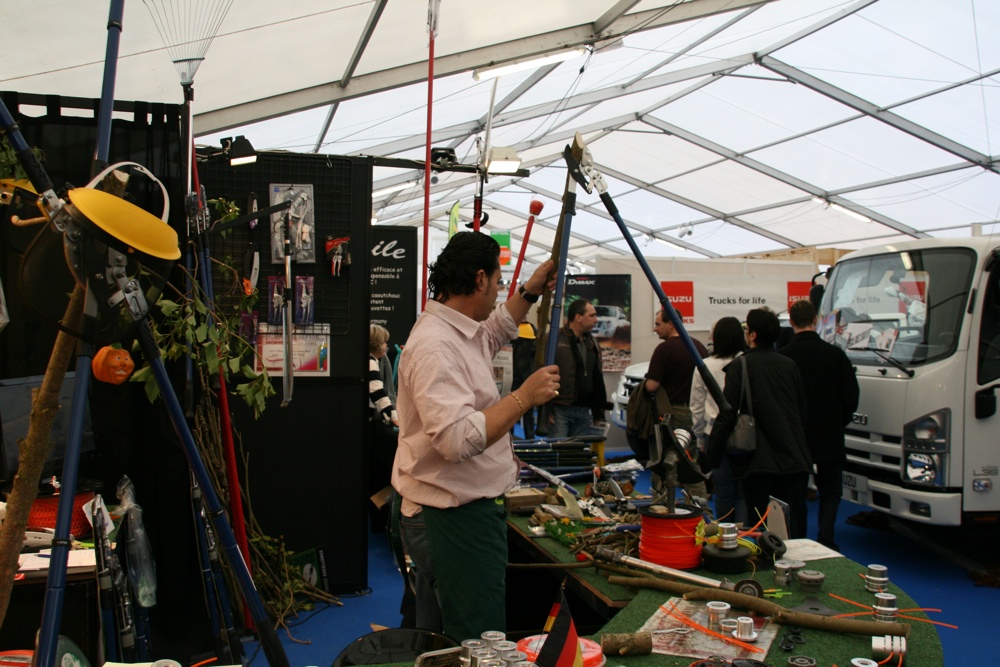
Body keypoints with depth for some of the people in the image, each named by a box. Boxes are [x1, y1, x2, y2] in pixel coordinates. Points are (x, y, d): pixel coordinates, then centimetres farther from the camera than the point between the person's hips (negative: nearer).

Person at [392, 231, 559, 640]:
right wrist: (524, 398, -26)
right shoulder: (434, 346, -23)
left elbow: (495, 333, 35)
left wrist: (530, 292, 27)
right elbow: (458, 438, -33)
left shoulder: (458, 331, 10)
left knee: (438, 647, 21)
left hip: (465, 510, 11)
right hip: (455, 518, -11)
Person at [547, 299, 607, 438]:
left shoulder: (592, 344, 17)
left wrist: (599, 413, 18)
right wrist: (546, 409, -18)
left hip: (584, 411, 7)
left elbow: (598, 380, 22)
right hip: (559, 410, -7)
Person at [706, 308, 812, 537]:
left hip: (759, 461, -5)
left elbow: (727, 414, -12)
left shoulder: (740, 366, -8)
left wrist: (712, 456, -6)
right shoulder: (789, 365, 9)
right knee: (795, 529, 11)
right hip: (795, 459, 5)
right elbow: (802, 410, 16)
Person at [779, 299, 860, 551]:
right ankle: (825, 540, -1)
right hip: (830, 436, 1)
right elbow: (851, 396, 1)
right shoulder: (835, 354, -6)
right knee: (830, 491, 13)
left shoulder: (782, 356, -11)